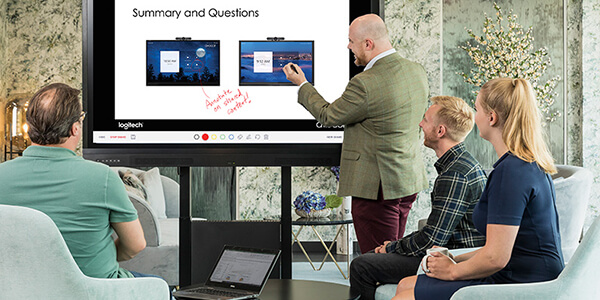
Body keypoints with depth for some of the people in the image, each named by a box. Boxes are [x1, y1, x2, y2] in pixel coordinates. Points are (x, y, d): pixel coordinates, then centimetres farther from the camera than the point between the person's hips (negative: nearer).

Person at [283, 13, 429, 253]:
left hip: (376, 186, -9)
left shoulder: (365, 84, -22)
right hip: (409, 180, 9)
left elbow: (328, 116, -7)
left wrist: (302, 84, 7)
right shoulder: (417, 71, 4)